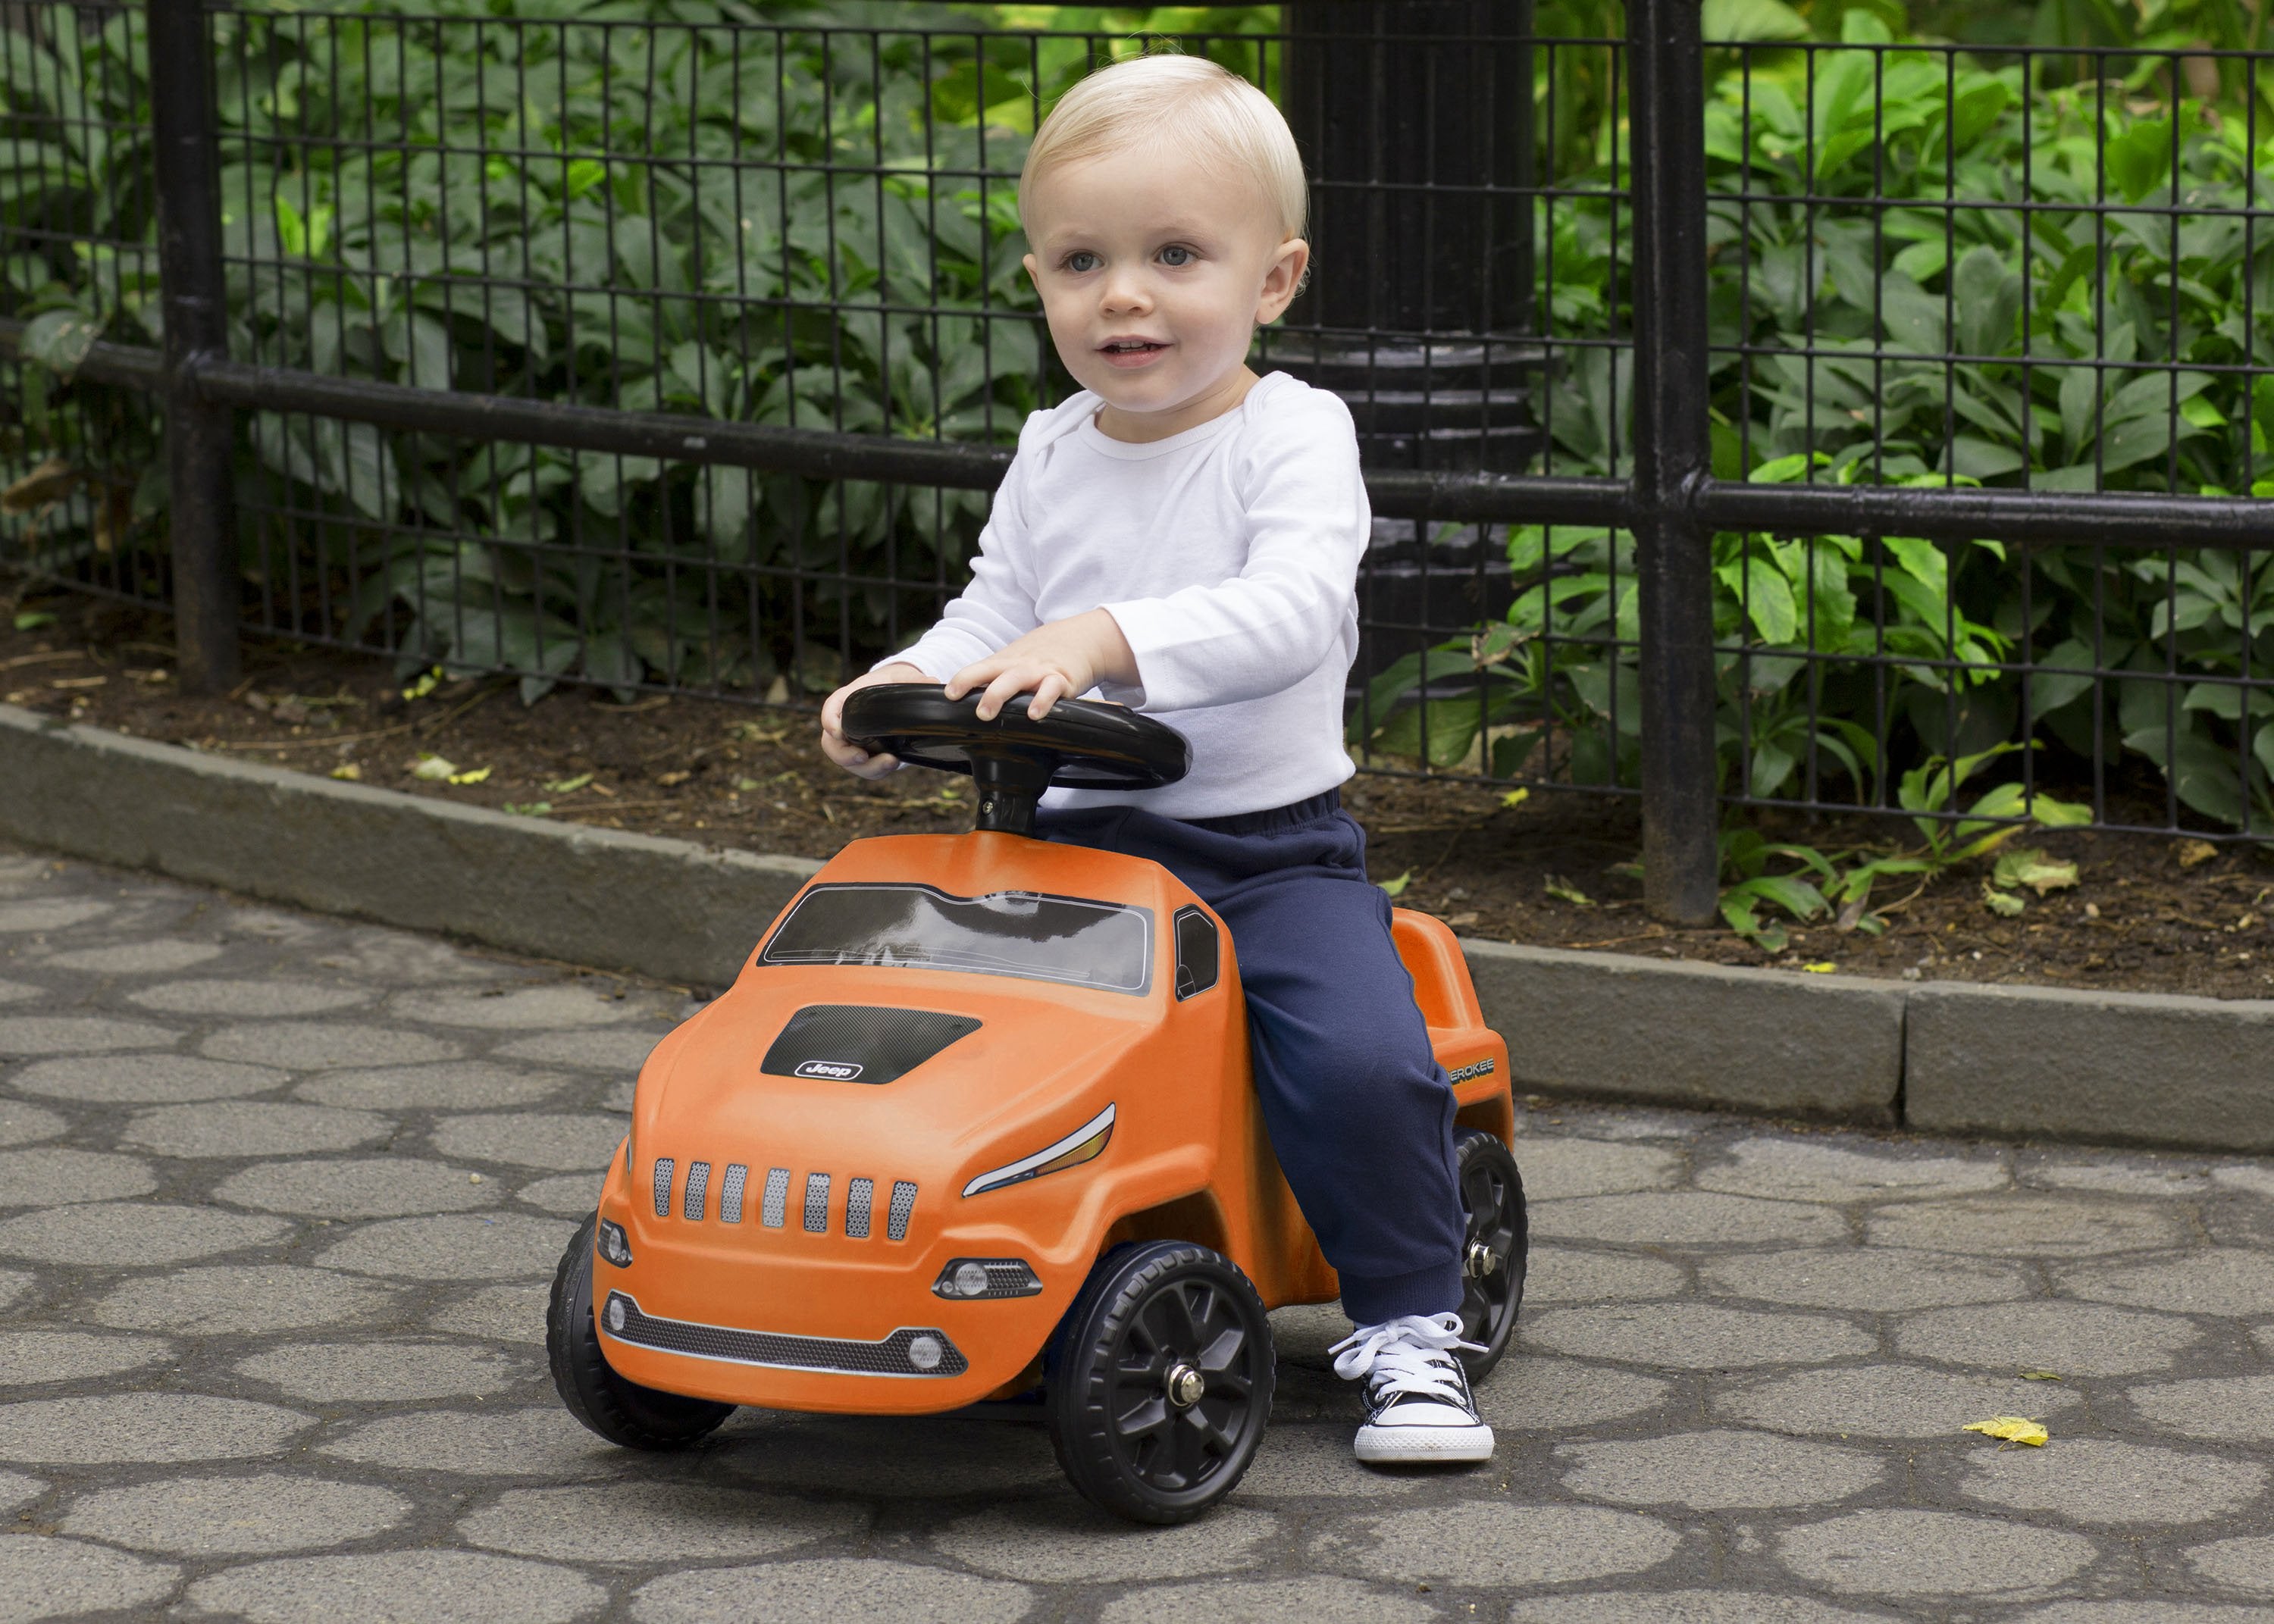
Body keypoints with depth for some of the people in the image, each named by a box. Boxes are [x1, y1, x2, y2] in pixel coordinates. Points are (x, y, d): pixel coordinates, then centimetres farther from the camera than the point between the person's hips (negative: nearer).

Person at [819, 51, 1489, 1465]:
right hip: (1075, 840, 4)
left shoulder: (1292, 435, -7)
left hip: (1273, 845, -4)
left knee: (1363, 1062, -24)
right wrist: (910, 686, -10)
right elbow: (993, 619, 13)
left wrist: (1106, 637, -38)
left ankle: (1410, 1323, -4)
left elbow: (1293, 609, -24)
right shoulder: (1051, 456, 10)